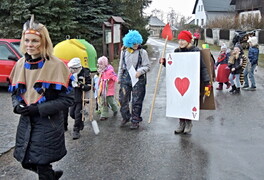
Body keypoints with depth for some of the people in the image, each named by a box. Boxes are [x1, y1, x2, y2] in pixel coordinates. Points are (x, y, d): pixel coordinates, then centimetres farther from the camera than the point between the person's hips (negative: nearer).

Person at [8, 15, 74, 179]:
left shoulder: (56, 65, -14)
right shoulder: (21, 64, 2)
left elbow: (67, 99, -14)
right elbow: (16, 93, 14)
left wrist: (39, 108, -20)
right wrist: (17, 106, -8)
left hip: (48, 125, -5)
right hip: (26, 123, 6)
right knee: (27, 163, 15)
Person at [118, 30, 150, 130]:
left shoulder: (142, 52, -5)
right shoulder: (124, 51, 5)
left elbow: (147, 66, -2)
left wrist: (140, 71, -21)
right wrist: (119, 78, 17)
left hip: (138, 79, -3)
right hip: (126, 77, 4)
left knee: (136, 101, 1)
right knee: (123, 99, 7)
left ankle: (135, 121, 13)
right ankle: (125, 117, 28)